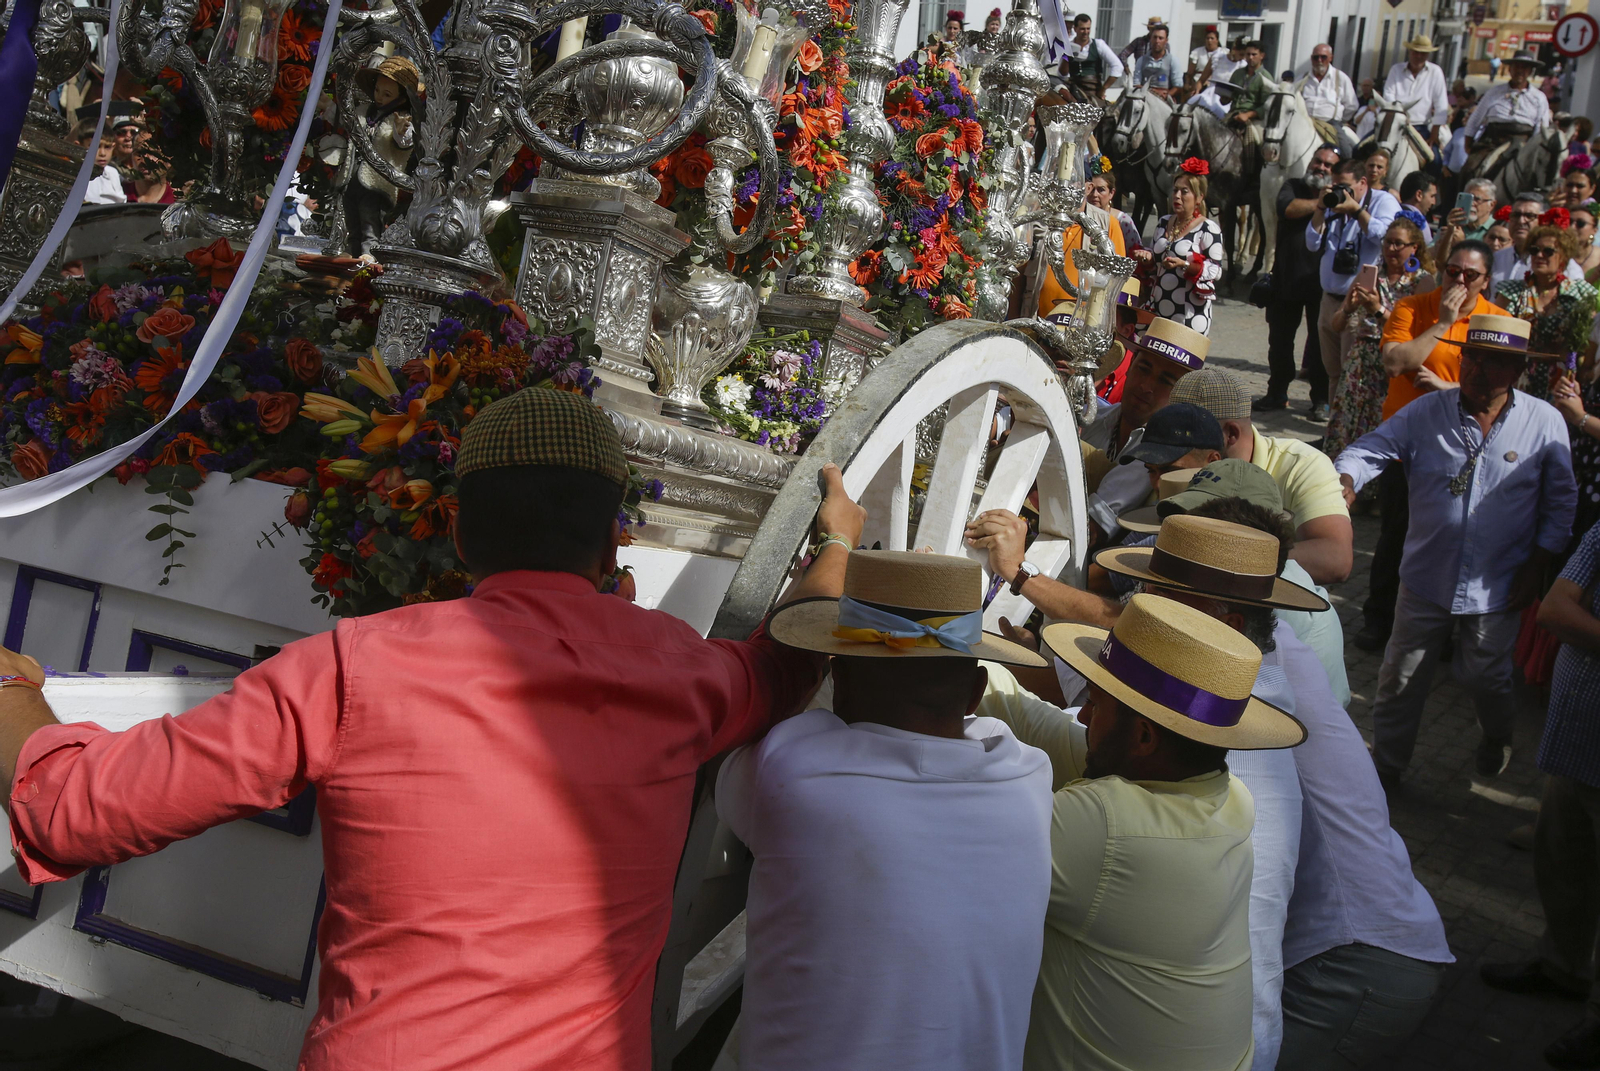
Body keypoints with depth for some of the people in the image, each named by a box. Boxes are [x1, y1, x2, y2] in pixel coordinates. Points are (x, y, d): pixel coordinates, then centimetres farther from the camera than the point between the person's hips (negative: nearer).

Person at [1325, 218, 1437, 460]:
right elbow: (1337, 326, 10)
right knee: (1341, 433, -3)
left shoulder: (1423, 281, 0)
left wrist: (1379, 311, -21)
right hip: (1359, 367, 4)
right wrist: (1348, 309, -11)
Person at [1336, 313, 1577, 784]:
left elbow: (1561, 500, 2)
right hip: (1427, 578, 1)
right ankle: (1385, 767, 27)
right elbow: (1370, 449, -11)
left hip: (1498, 586, -1)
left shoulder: (1545, 423, -6)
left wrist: (1537, 564, -2)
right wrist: (1345, 482, -33)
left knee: (1485, 676, 15)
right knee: (1401, 679, 9)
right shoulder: (1427, 413, -7)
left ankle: (1497, 739, 48)